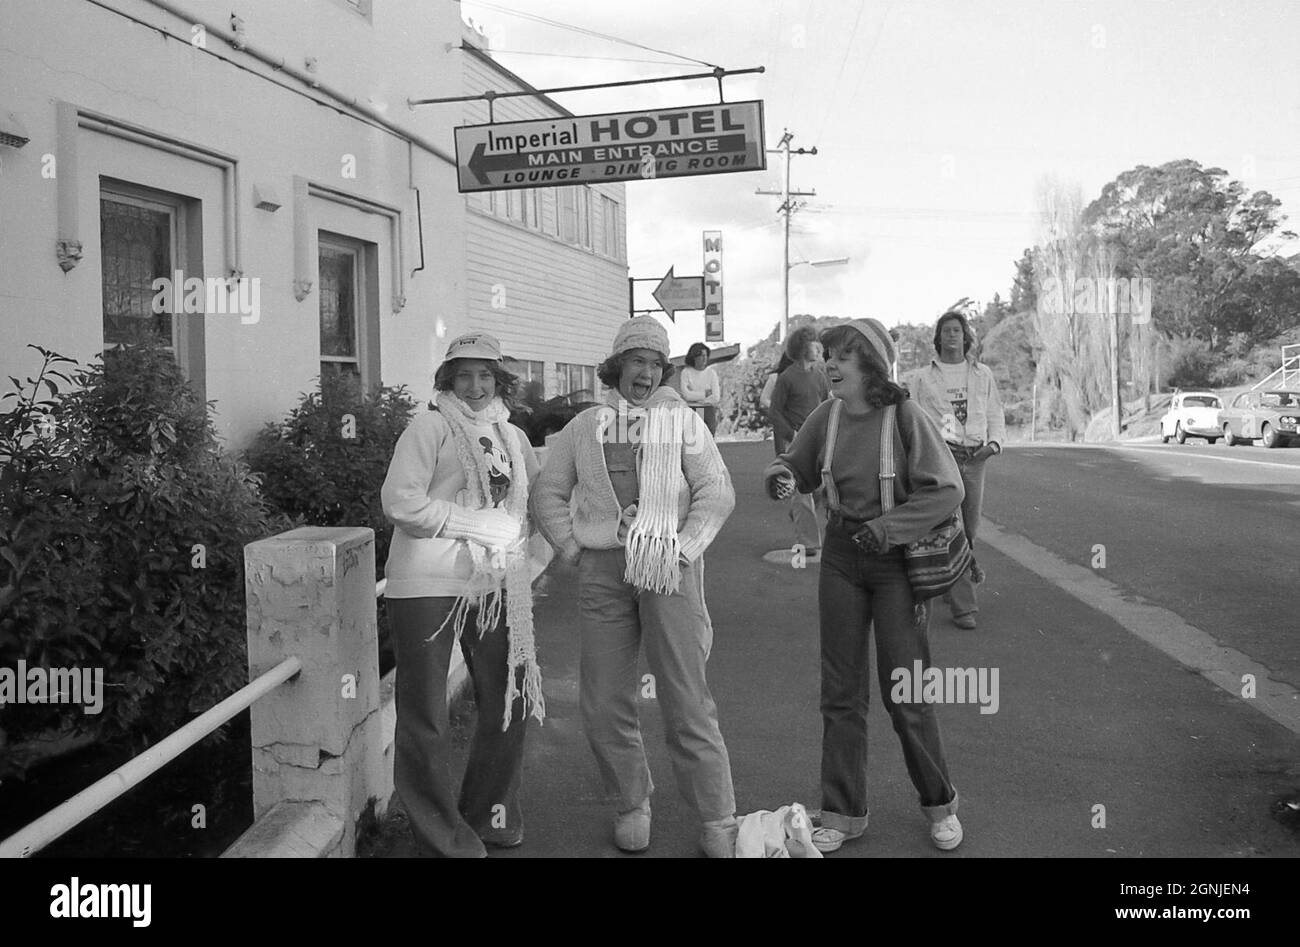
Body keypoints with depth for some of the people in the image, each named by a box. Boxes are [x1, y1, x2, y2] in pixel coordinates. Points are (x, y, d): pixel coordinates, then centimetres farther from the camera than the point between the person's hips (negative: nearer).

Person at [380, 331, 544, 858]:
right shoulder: (430, 428, -5)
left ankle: (490, 813, 33)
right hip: (427, 585, -6)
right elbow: (400, 501, -16)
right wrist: (480, 524, -14)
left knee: (508, 702, 13)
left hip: (495, 587, 6)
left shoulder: (512, 437, 14)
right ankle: (441, 831, 19)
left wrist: (527, 555, 11)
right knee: (426, 716, 2)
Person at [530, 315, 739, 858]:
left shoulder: (682, 420, 8)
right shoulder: (585, 426, 14)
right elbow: (549, 492, 16)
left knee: (687, 700, -2)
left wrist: (683, 548, -9)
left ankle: (717, 821, 10)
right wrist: (572, 549, 4)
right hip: (601, 570, 2)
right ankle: (631, 804, 26)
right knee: (604, 703, 6)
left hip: (668, 567, -2)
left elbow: (716, 492, 1)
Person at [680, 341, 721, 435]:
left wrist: (694, 398, -5)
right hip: (691, 411, -1)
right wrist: (705, 394, -8)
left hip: (708, 411, 1)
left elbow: (716, 398, -4)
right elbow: (686, 394, -11)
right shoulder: (686, 372, 1)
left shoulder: (711, 372, 4)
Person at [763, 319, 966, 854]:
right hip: (841, 556, 5)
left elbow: (947, 490, -15)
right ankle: (843, 814, 23)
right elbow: (797, 467, 12)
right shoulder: (826, 418, -1)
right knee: (841, 690, 9)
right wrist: (782, 477, -11)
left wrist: (887, 527, -22)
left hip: (898, 558, -4)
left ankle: (939, 803, 28)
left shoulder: (905, 416, -14)